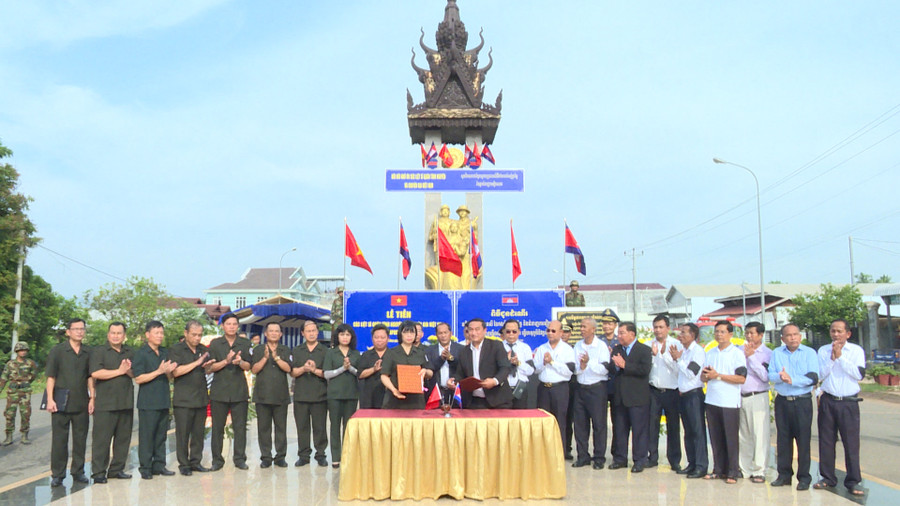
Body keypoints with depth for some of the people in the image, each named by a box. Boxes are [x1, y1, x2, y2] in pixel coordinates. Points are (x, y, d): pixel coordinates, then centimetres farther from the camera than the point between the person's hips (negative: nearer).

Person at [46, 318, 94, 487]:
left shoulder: (88, 353, 9)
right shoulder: (57, 351, -1)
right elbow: (50, 377, -4)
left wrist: (92, 398, 5)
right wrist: (50, 399, -11)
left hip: (81, 403, 3)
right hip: (61, 402, -3)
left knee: (80, 439, 8)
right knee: (59, 439, 2)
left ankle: (78, 471, 18)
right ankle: (57, 474, 10)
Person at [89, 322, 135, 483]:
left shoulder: (130, 353, 16)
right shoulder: (99, 351, 0)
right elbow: (95, 373, -14)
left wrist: (129, 371, -10)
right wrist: (119, 371, -9)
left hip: (126, 402, 5)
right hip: (105, 403, -5)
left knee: (123, 438, 8)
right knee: (102, 438, -4)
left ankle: (117, 469, 18)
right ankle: (98, 472, 3)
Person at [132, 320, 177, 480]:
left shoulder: (165, 353, 14)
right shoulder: (141, 353, -6)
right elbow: (138, 378, -13)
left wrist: (169, 371, -3)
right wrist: (159, 371, -19)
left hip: (163, 401, 6)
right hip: (148, 402, -6)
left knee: (161, 435, 10)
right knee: (146, 435, -2)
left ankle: (159, 465, 18)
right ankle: (145, 468, 6)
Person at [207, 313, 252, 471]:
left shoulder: (245, 344, 9)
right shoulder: (215, 344, 6)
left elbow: (248, 367, 3)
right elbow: (211, 368, 0)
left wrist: (240, 362, -18)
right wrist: (226, 361, -16)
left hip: (239, 391, 1)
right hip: (219, 391, -1)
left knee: (240, 427, 1)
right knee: (217, 427, 3)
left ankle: (240, 458, 9)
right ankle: (217, 460, 12)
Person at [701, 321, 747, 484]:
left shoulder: (737, 353, -4)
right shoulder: (710, 353, 14)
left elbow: (741, 378, -13)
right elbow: (703, 377, 18)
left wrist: (718, 376, -14)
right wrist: (706, 375, -6)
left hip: (730, 403, -5)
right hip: (712, 401, 5)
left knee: (731, 439, -1)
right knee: (715, 438, 10)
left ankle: (733, 472, 7)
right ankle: (718, 470, 18)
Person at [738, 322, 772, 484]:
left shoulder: (767, 353, -2)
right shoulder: (740, 350, 11)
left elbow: (765, 376, -15)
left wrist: (751, 356, -13)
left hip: (757, 397, -5)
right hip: (740, 396, 5)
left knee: (759, 435, -5)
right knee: (743, 435, 11)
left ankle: (759, 471, 2)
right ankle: (745, 469, 21)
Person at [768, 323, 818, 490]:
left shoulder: (809, 353, 1)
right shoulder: (776, 353, 11)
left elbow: (813, 378, -10)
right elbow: (770, 375, 1)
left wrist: (792, 380, -18)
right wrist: (780, 376, -20)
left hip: (802, 401, -3)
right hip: (782, 401, 3)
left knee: (803, 439, -2)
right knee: (783, 439, 8)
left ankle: (804, 477, 7)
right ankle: (784, 475, 17)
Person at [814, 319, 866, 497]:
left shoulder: (857, 351, 2)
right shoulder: (823, 350, 7)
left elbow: (859, 374, -11)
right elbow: (820, 374, -2)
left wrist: (840, 357, -13)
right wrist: (832, 358, -12)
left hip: (849, 403, -2)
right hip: (828, 401, 2)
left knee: (851, 442, -2)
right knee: (826, 441, 6)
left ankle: (853, 482, 6)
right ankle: (828, 478, 17)